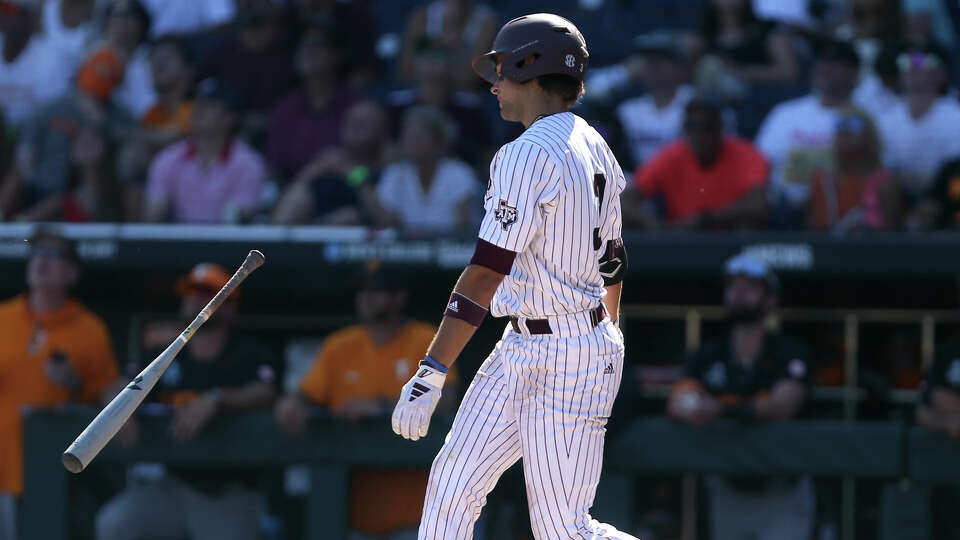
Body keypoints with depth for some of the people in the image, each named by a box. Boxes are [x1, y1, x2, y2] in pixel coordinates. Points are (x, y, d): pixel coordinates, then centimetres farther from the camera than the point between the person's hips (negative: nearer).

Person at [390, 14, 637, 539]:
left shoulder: (527, 156, -18)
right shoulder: (594, 148, 11)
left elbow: (486, 272, -24)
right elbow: (611, 262, 20)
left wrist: (430, 375, -26)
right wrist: (609, 343, 32)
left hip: (564, 360, -10)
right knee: (452, 481, 7)